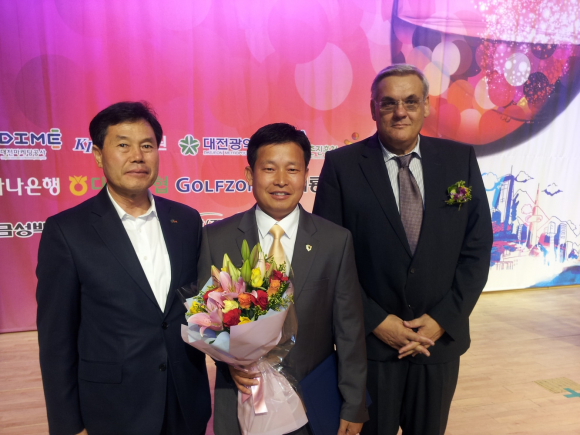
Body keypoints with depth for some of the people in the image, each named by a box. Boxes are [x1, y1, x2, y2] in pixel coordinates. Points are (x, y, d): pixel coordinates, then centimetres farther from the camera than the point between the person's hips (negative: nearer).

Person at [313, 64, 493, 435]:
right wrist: (375, 320, -12)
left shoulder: (461, 160, -1)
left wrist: (443, 319, -8)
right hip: (369, 339, -2)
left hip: (442, 337, 3)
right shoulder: (342, 165, -8)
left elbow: (477, 248, -1)